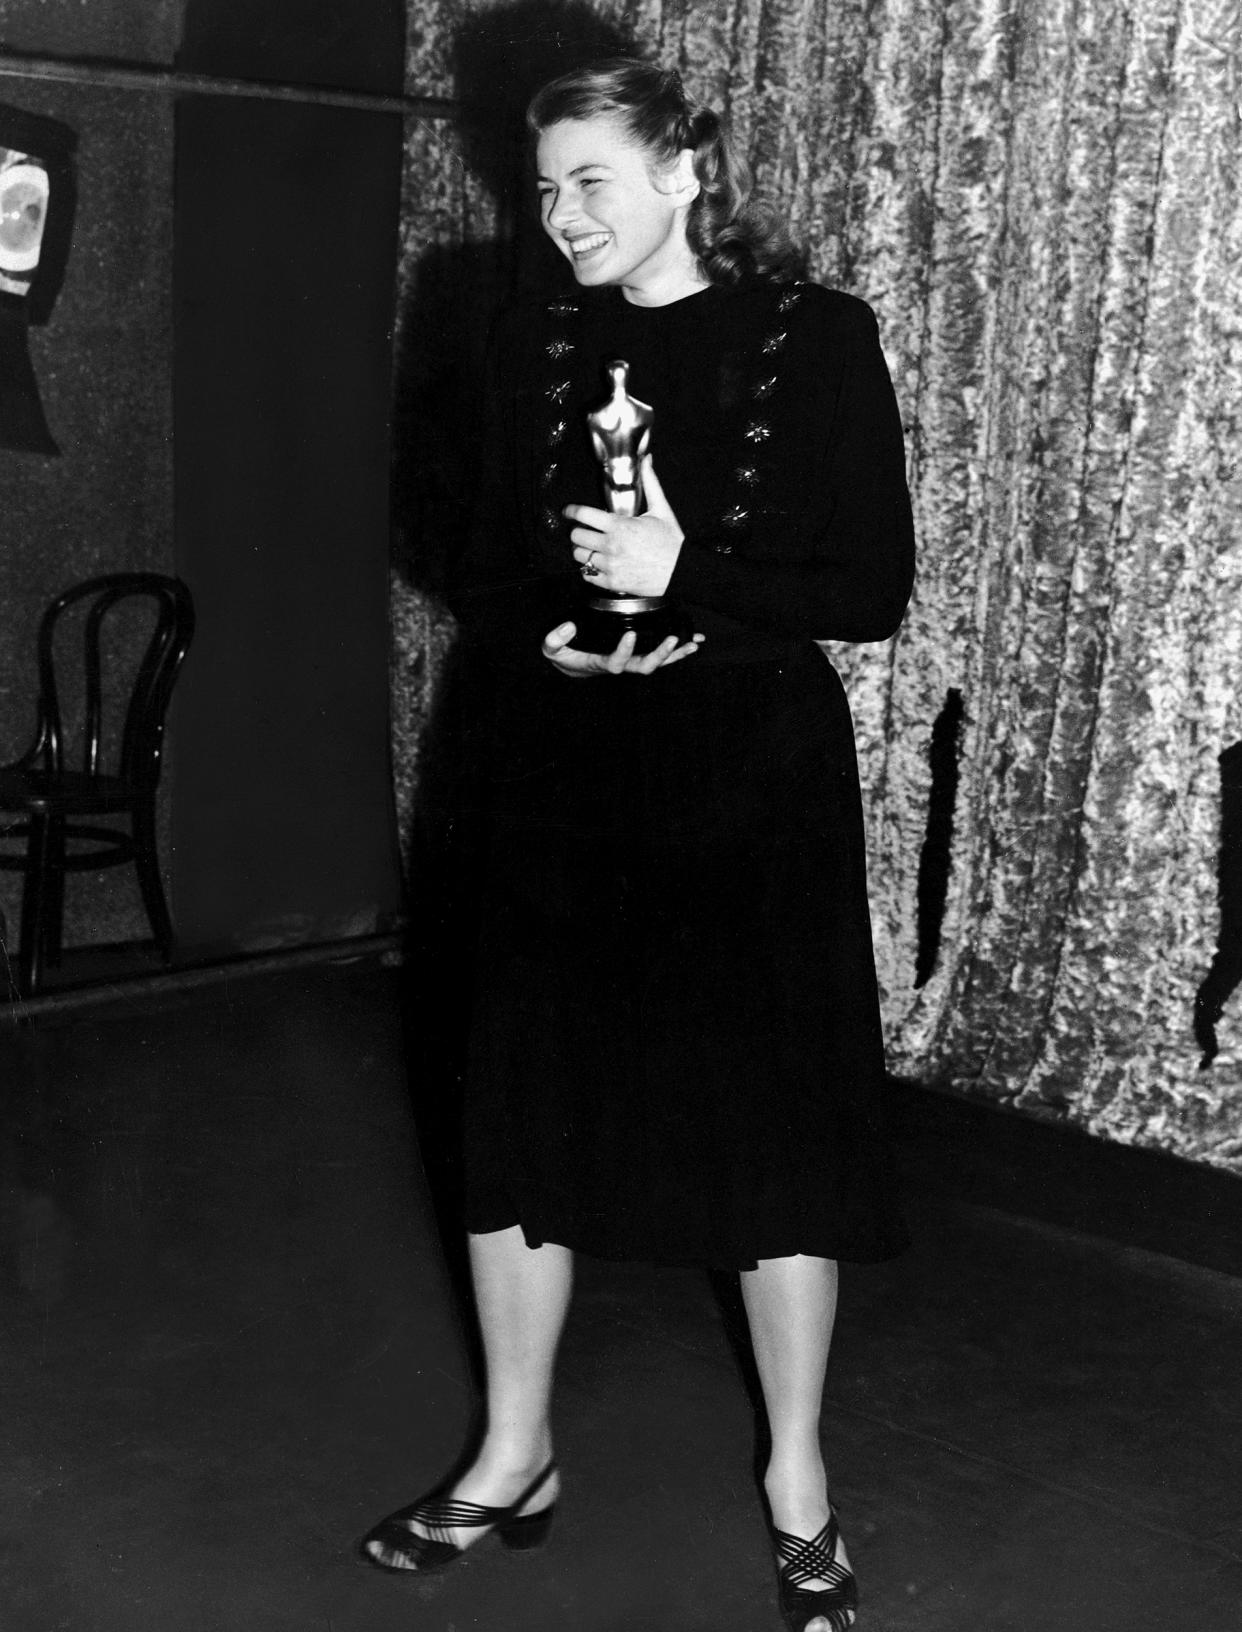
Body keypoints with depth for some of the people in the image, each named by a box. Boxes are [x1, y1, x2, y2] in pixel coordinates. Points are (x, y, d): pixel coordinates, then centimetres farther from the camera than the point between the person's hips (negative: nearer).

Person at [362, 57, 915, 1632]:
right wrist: (556, 636, -10)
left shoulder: (815, 337, -5)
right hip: (567, 779, 4)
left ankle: (798, 1473, 24)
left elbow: (874, 590, -8)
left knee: (776, 1127, 4)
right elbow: (487, 575, 10)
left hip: (756, 784, -4)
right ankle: (514, 1459, 27)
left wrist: (682, 581, -19)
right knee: (524, 1105, 8)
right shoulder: (535, 345, 7)